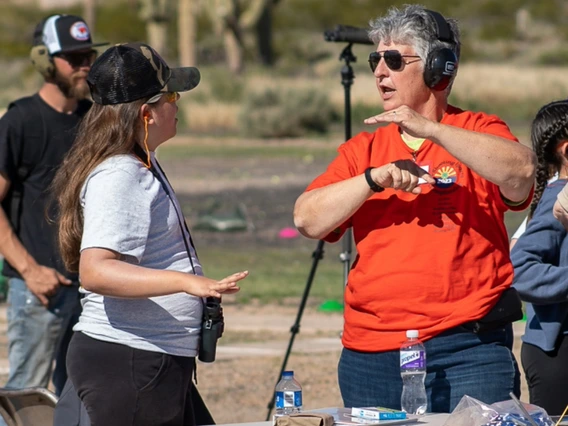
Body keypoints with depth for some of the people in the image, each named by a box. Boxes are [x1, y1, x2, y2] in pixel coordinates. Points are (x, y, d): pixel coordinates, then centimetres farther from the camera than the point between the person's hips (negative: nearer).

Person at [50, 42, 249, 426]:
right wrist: (187, 282, -39)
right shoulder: (117, 177, -19)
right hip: (127, 364, -11)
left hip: (161, 364, 11)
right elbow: (95, 271, -31)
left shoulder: (143, 165, 14)